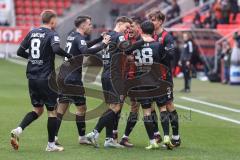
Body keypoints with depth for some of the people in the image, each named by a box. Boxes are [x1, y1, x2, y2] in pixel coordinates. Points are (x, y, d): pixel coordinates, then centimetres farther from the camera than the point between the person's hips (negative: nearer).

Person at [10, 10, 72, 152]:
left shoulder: (32, 33, 10)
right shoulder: (52, 34, -9)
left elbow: (20, 52, 12)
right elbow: (56, 49, -29)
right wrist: (69, 56, -13)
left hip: (32, 77, 6)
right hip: (46, 79, -6)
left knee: (38, 109, 17)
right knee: (52, 111, 6)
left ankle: (18, 130, -4)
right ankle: (51, 145, 9)